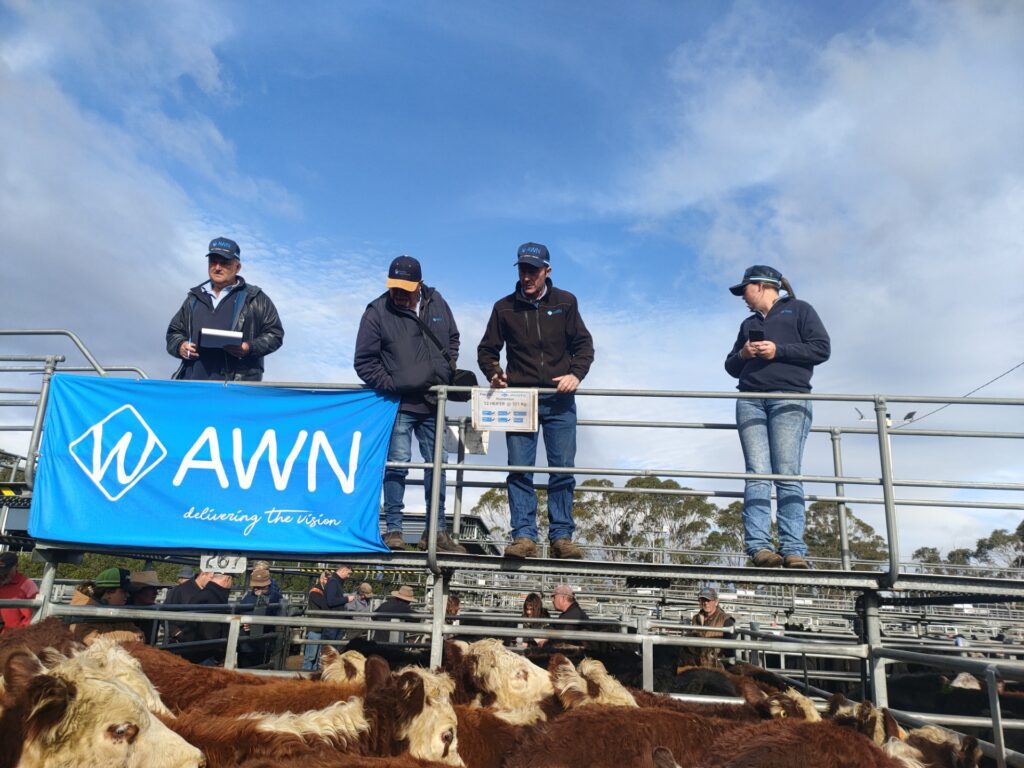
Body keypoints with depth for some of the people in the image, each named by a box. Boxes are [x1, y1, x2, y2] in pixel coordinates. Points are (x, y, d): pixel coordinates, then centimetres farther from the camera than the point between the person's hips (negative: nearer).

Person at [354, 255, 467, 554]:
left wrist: (449, 368, 8)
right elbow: (364, 362, -5)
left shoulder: (437, 303, 5)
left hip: (433, 402, 5)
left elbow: (453, 339, 21)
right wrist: (389, 386, -11)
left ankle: (436, 530, 20)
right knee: (398, 463, -4)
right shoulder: (377, 311, -7)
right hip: (399, 403, -4)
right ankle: (393, 529, 8)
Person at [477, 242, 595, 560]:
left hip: (559, 400, 0)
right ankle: (523, 535, 1)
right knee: (519, 470, -3)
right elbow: (486, 350, 12)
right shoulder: (504, 307, 6)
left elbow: (584, 344, 8)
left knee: (563, 468, 1)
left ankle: (562, 536, 9)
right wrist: (493, 373, -8)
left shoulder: (565, 302, 6)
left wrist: (576, 373, -9)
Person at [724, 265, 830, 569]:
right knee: (757, 474, -9)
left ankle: (793, 550, -16)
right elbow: (731, 367, 27)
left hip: (789, 398, -4)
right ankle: (759, 546, -17)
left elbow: (822, 348, 2)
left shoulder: (799, 309, 14)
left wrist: (778, 350, -8)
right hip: (750, 400, 4)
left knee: (788, 475, -13)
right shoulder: (748, 324, 29)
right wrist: (742, 355, 5)